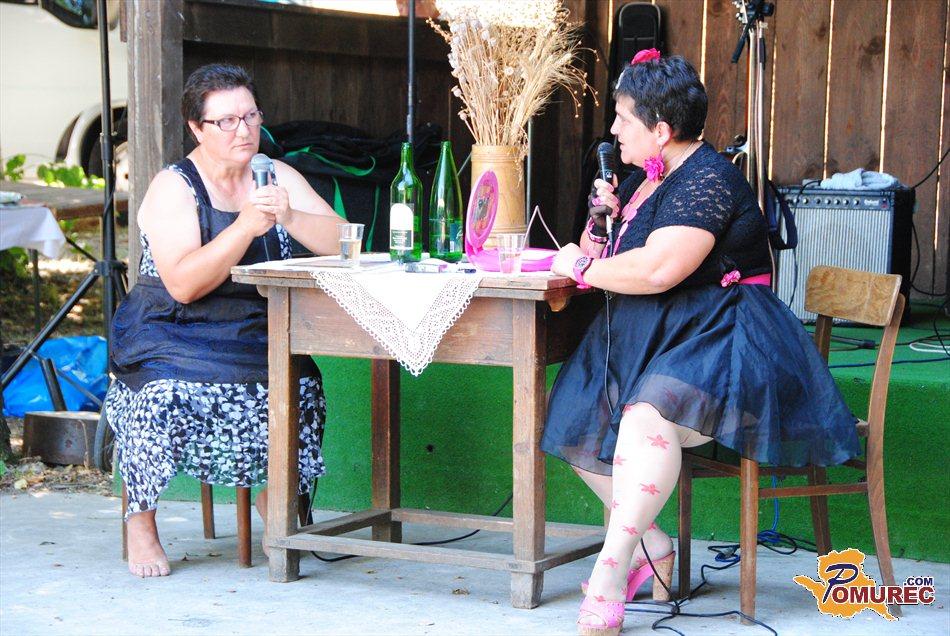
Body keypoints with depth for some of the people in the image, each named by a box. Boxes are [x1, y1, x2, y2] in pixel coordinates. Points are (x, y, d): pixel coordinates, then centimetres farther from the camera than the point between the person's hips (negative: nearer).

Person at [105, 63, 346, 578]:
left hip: (255, 335, 4)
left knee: (301, 388, -26)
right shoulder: (173, 188, -6)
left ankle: (276, 499, 2)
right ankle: (140, 521, -12)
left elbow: (342, 242, -4)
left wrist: (288, 218, -22)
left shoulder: (277, 178, 8)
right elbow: (182, 285, -20)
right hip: (171, 336, -3)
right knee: (165, 392, -34)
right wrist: (246, 227, -29)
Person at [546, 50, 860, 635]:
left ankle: (611, 568, -32)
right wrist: (606, 218, 6)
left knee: (647, 416, -36)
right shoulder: (648, 177, 15)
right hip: (648, 338, 11)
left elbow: (656, 270, -28)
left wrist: (581, 267, -12)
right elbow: (617, 254, 28)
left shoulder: (708, 180, -16)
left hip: (718, 337, -11)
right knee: (580, 426, 3)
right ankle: (653, 549, 12)